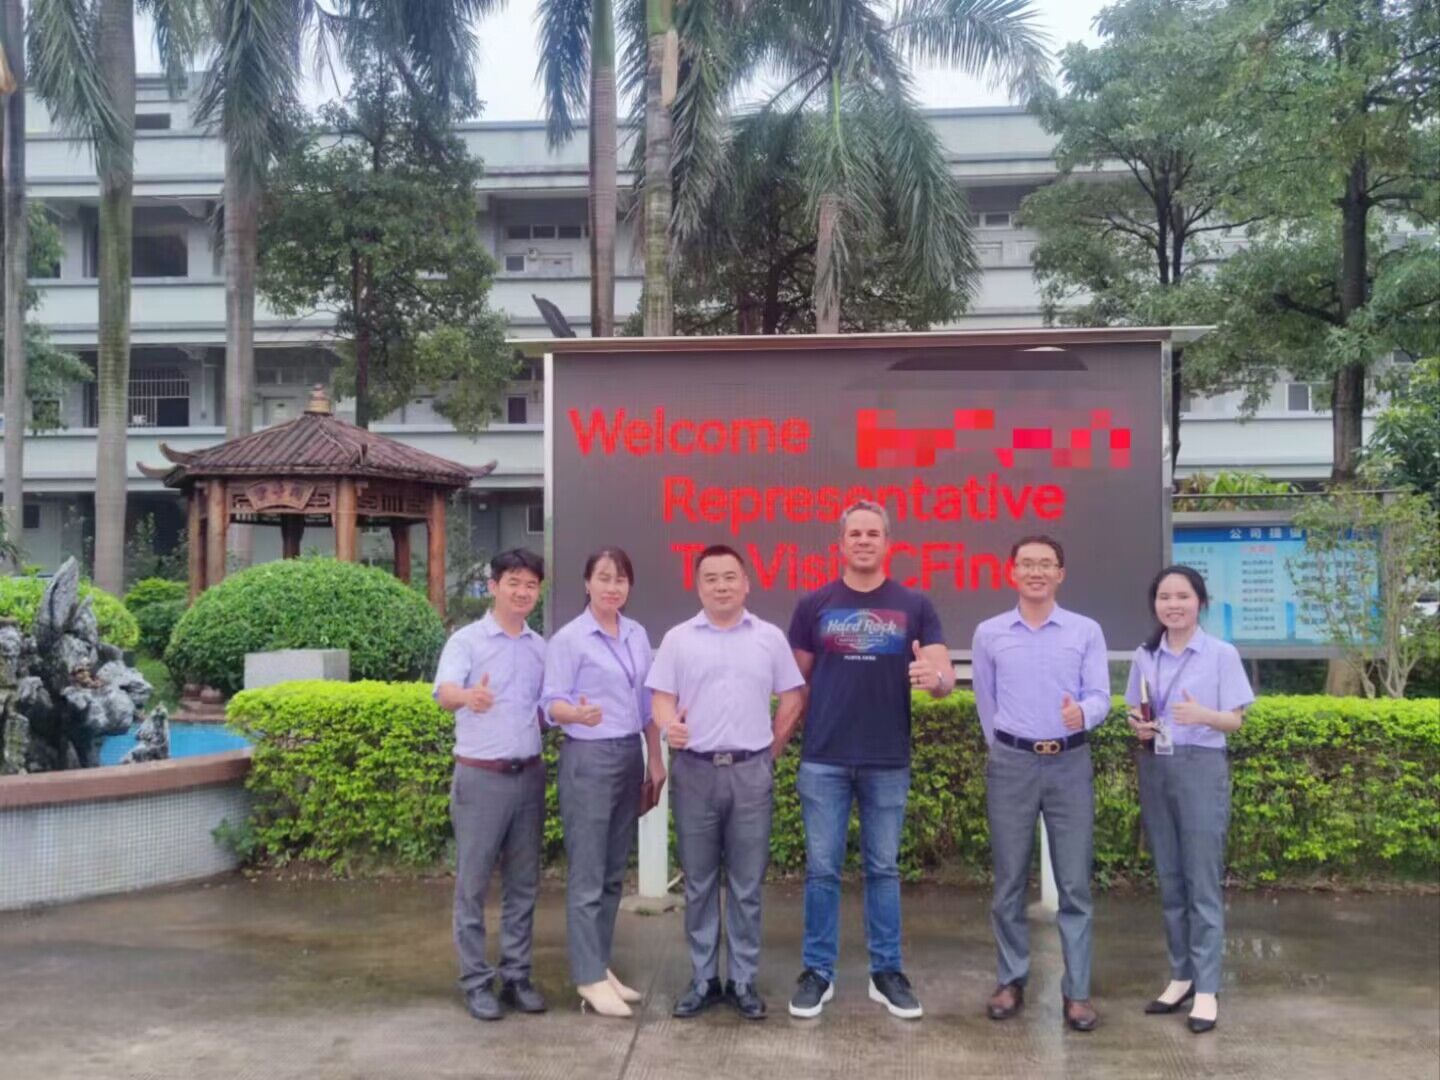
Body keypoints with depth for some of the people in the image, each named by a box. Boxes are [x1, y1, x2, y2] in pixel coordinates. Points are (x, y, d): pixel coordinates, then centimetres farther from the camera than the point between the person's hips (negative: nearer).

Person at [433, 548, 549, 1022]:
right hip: (481, 776, -5)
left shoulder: (541, 647, 10)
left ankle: (516, 976, 20)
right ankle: (476, 982, 12)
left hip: (529, 774, 5)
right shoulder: (467, 640, -6)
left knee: (522, 884, 10)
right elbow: (444, 693, -24)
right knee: (473, 884, 2)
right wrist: (468, 696, -46)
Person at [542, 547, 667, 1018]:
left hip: (630, 757, 6)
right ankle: (590, 979, 5)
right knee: (587, 876, -2)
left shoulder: (638, 635, 9)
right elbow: (552, 702, -12)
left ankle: (601, 967, 21)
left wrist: (655, 759, 12)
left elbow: (646, 703, 13)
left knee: (614, 874, 12)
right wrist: (578, 712, -33)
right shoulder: (569, 638, -9)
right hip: (588, 759, -6)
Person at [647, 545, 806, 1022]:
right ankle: (703, 979, 18)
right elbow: (662, 698, 0)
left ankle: (743, 980, 16)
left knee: (747, 883, 6)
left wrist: (769, 752, 5)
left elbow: (791, 700, 8)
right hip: (695, 771, 0)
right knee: (698, 882, 8)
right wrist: (670, 725, -22)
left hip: (751, 772, 0)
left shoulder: (770, 638, 3)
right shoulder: (678, 639, 3)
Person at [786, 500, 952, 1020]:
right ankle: (818, 972, 16)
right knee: (822, 869, 5)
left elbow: (945, 676, -4)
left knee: (883, 869, 10)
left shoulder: (914, 606, 2)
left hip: (888, 762, 0)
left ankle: (887, 972, 20)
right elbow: (797, 680, 8)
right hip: (823, 760, 0)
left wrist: (934, 677, -27)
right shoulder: (813, 605, 3)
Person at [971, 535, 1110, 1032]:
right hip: (1011, 764, 1)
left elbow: (1100, 696, -4)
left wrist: (1082, 713, -25)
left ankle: (1077, 990, 10)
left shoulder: (1087, 631, 2)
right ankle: (1011, 980, 19)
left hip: (1070, 763, 0)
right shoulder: (988, 634, 4)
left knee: (1075, 883, 2)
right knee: (1009, 882, 6)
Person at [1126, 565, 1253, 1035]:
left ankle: (1207, 989, 3)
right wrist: (1137, 725, -7)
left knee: (1203, 881, -3)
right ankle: (1181, 975, 20)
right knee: (1169, 879, 10)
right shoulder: (1144, 656, 7)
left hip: (1201, 768, -4)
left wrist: (1203, 715, -24)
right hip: (1154, 769, 5)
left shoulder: (1222, 654, -5)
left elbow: (1234, 720, -5)